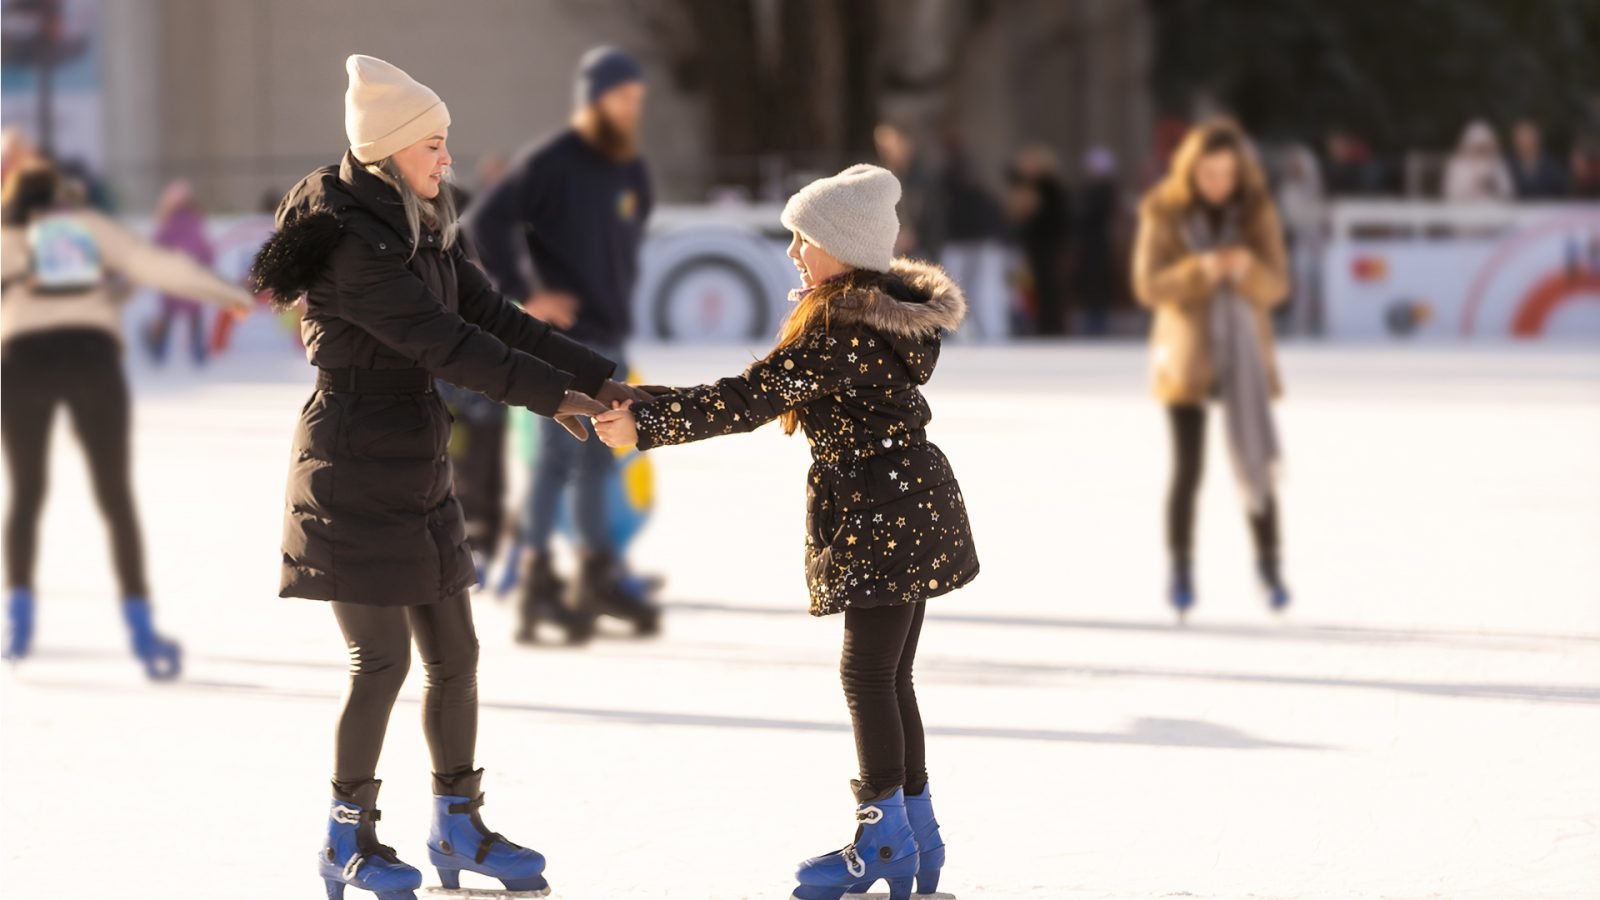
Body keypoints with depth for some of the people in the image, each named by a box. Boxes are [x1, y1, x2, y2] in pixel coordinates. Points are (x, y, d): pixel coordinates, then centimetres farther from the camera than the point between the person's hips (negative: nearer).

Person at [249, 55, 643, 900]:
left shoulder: (423, 229, 10)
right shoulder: (351, 242, -18)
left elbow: (492, 315, 9)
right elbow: (439, 339, -22)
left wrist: (594, 375, 0)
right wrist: (548, 394, -19)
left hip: (417, 473, 9)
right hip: (355, 472, -9)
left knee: (455, 654, 10)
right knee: (382, 659, -5)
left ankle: (458, 827, 21)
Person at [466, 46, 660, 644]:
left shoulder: (631, 170, 10)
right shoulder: (550, 163, -13)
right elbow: (486, 223, -18)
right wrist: (525, 295, -18)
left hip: (608, 336, 8)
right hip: (563, 334, -8)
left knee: (599, 455, 15)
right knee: (560, 453, -10)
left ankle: (598, 577, 24)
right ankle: (537, 583, -8)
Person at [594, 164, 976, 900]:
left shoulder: (841, 333, -21)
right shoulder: (889, 309, 10)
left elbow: (751, 398, -25)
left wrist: (646, 423, -25)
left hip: (880, 517, -10)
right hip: (912, 507, 10)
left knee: (868, 673, -2)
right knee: (888, 675, 15)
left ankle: (885, 839, 5)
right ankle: (917, 835, 21)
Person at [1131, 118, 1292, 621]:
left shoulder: (1257, 213, 0)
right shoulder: (1164, 213, -5)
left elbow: (1276, 287, -3)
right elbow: (1149, 285, -11)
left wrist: (1247, 269, -25)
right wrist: (1200, 270, -27)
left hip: (1245, 356, 2)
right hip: (1187, 355, -2)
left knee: (1256, 463, -1)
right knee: (1187, 468, -5)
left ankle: (1269, 565, 15)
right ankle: (1181, 571, 7)